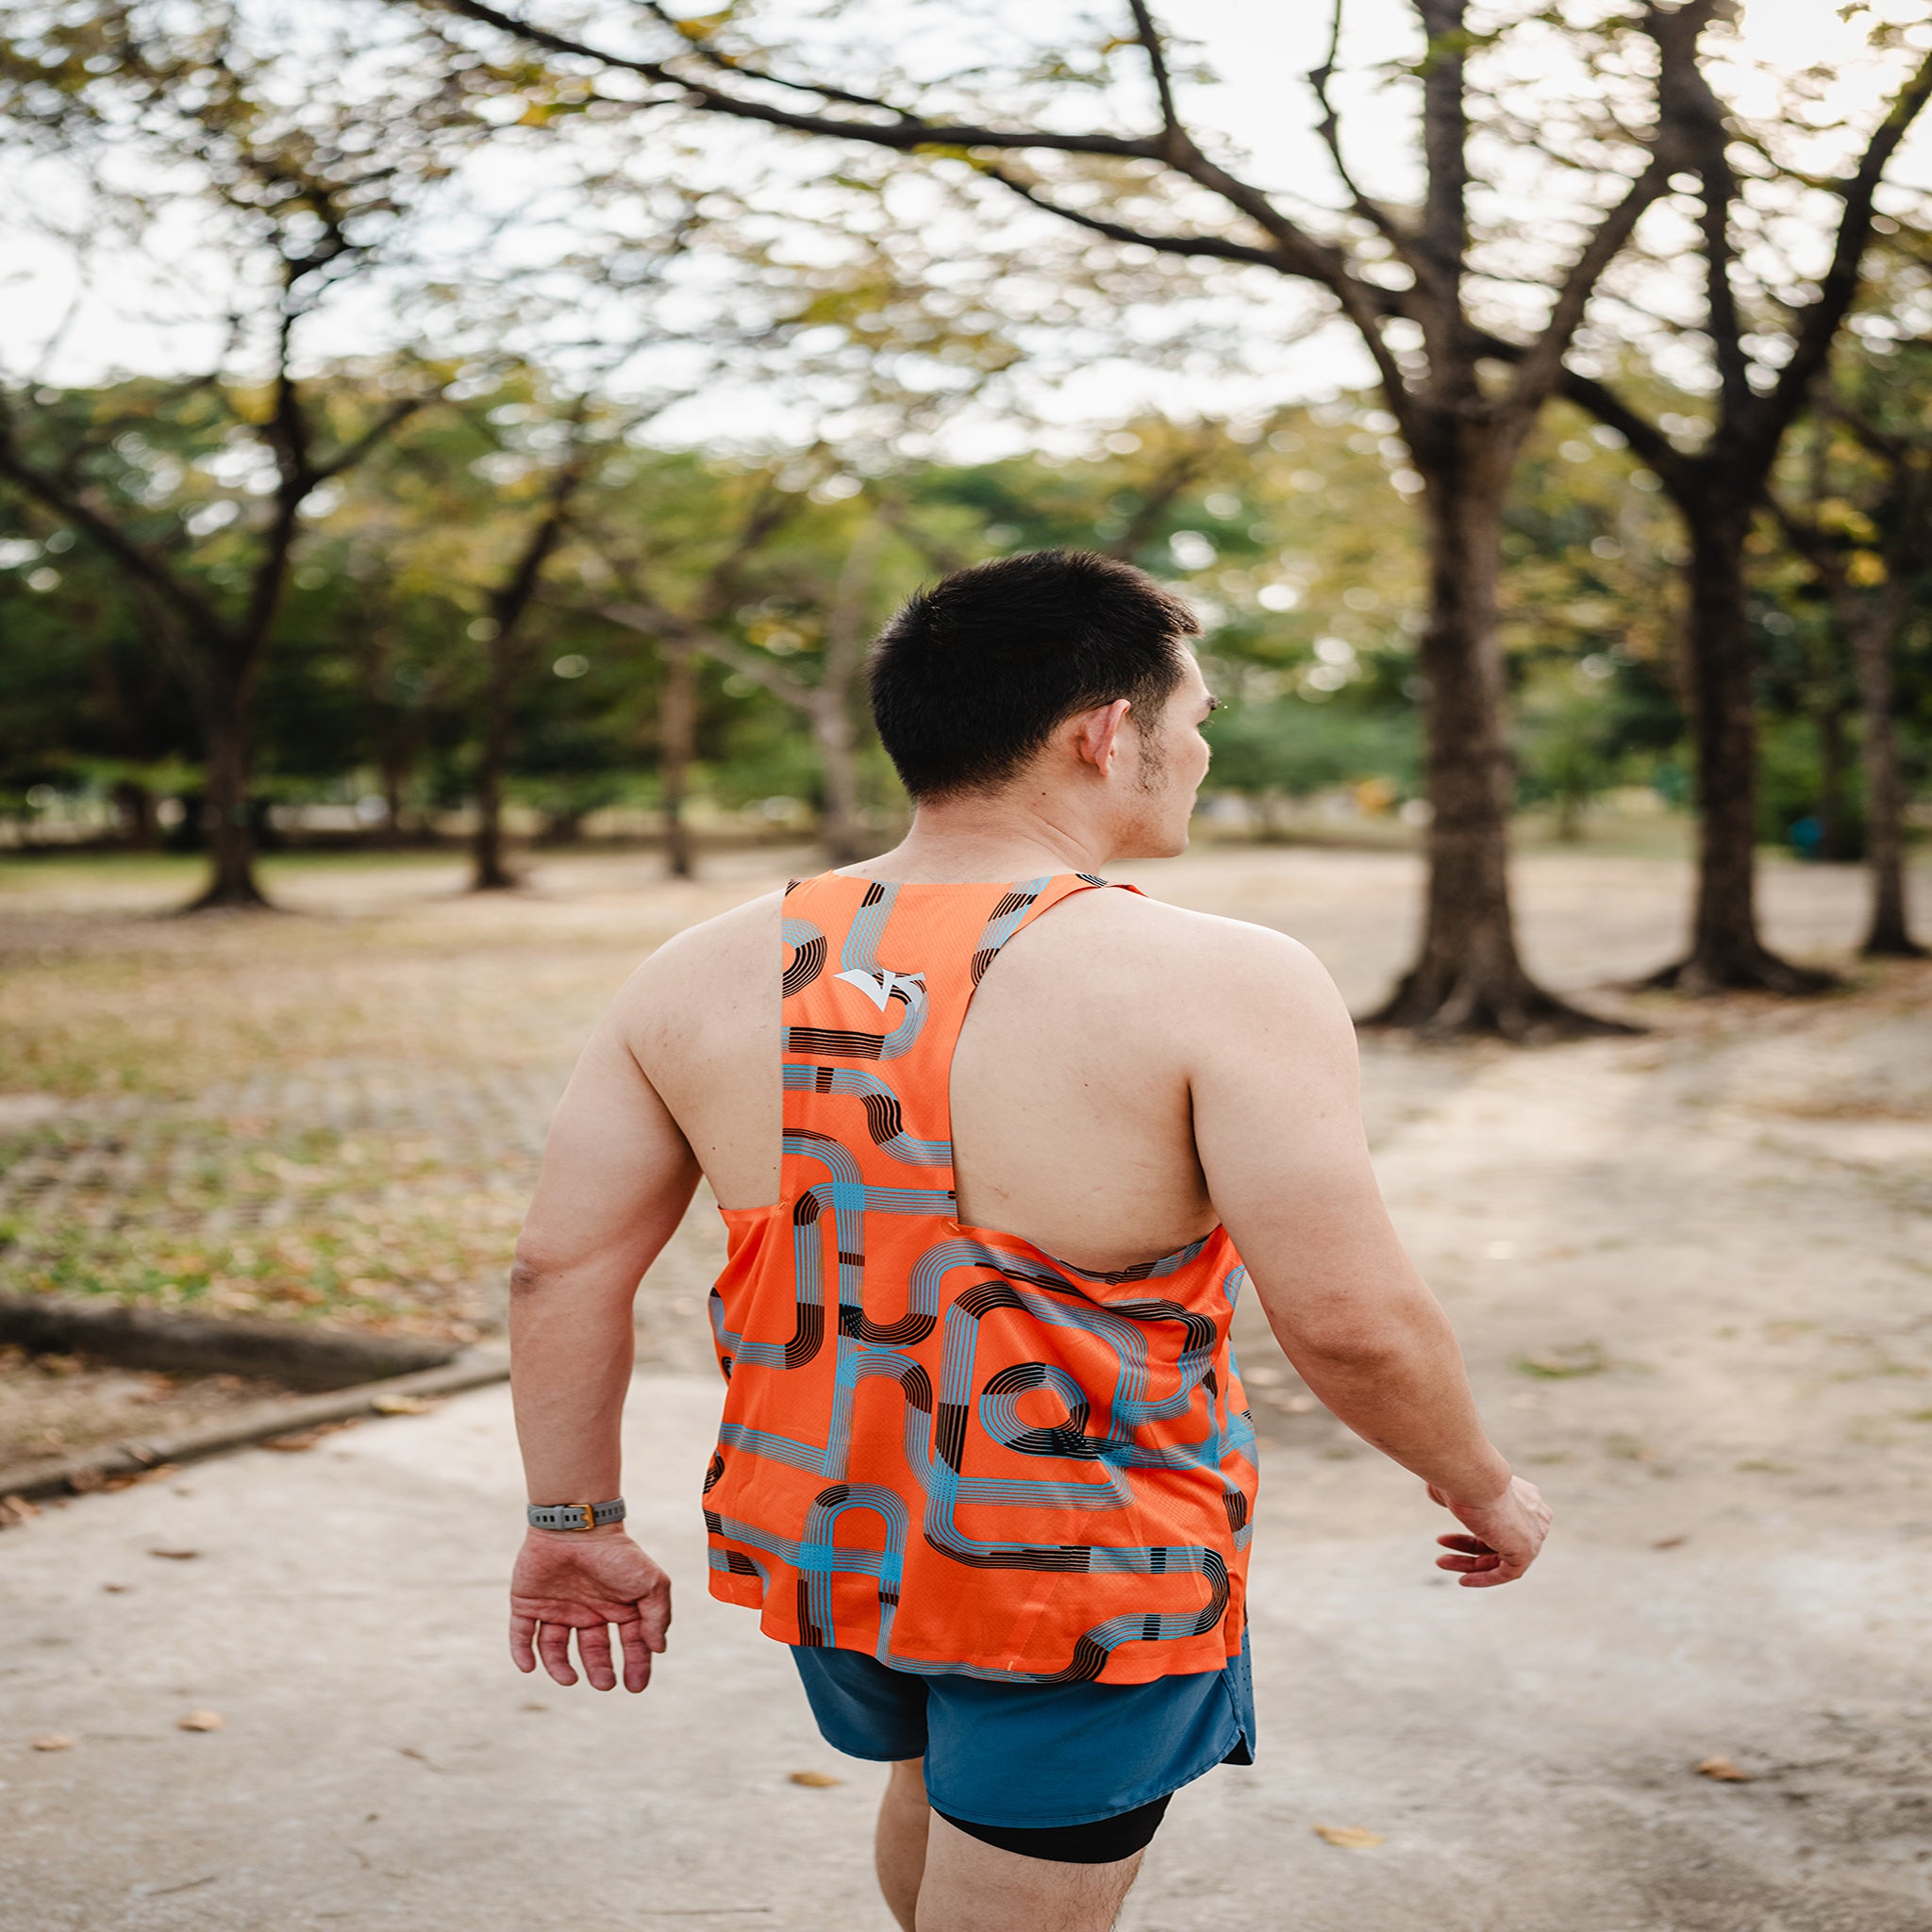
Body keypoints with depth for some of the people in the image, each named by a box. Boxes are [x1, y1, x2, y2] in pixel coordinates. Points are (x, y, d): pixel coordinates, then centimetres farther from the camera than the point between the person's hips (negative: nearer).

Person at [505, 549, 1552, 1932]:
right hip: (1082, 1585, -5)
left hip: (819, 1546, 5)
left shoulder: (710, 973, -4)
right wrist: (1483, 1489, -3)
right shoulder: (1221, 986, -20)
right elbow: (1350, 1320, -21)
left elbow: (563, 1268, -2)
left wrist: (575, 1525, 9)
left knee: (939, 1786, 32)